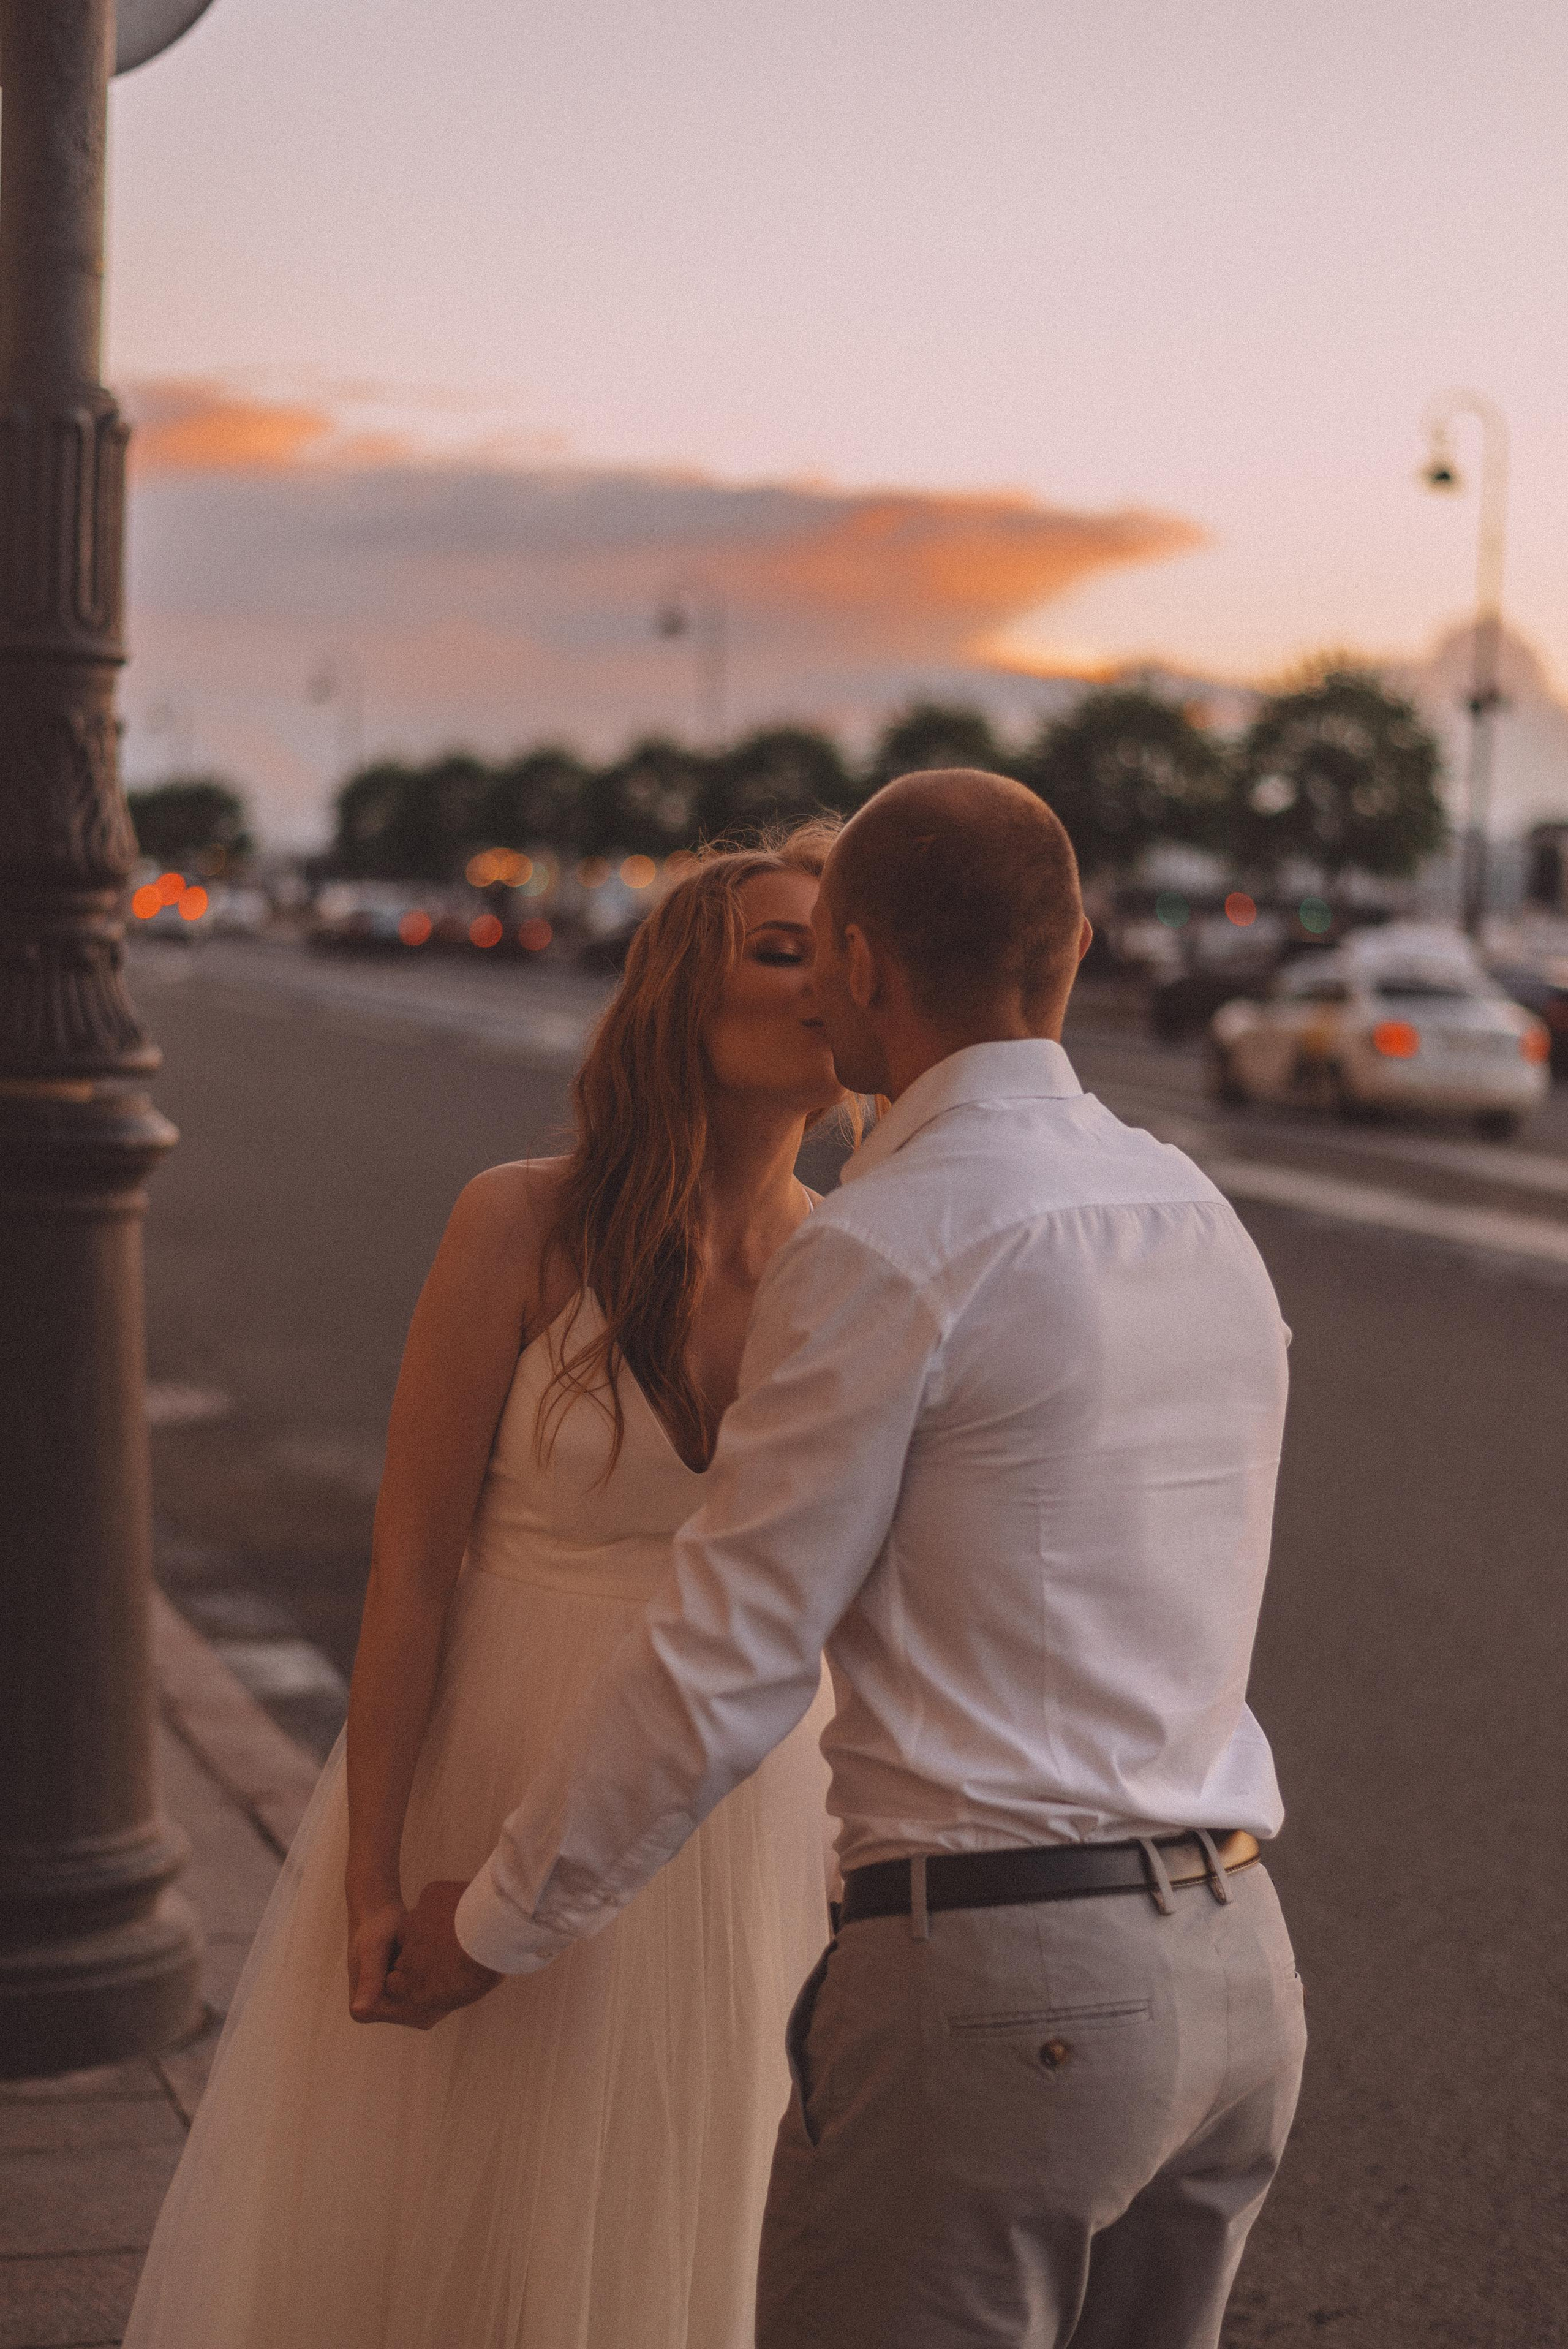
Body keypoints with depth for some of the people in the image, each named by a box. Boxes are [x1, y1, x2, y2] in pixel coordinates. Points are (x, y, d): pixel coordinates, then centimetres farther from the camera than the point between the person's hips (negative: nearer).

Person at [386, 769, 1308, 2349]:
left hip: (998, 1984, -8)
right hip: (1234, 1967, 8)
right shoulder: (1203, 1221, 12)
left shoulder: (884, 1252, -13)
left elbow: (721, 1673, -10)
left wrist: (499, 1923, 5)